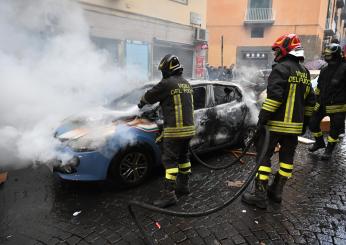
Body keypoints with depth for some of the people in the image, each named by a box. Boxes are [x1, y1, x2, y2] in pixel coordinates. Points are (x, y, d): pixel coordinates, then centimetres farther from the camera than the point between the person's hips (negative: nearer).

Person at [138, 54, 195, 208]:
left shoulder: (167, 83, -12)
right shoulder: (186, 84, 13)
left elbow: (150, 96, -1)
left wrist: (141, 102, 20)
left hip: (175, 130, -8)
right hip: (188, 128, 8)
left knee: (170, 160, -5)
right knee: (183, 157, 19)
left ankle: (169, 194, -4)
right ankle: (183, 186, 30)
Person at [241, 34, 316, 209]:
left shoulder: (281, 68, -11)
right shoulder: (304, 72, 15)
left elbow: (274, 96, -22)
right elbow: (310, 101, 18)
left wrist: (262, 118, -19)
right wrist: (304, 122, 24)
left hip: (277, 123, -8)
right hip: (295, 125, 8)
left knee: (264, 155, -2)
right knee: (287, 157, 13)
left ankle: (260, 195, 0)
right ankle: (276, 191, 24)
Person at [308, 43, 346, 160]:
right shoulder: (324, 70, 8)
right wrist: (317, 100, 20)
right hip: (322, 104, 7)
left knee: (335, 128, 5)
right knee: (313, 123, 11)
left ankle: (329, 149, 23)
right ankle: (319, 142, 34)